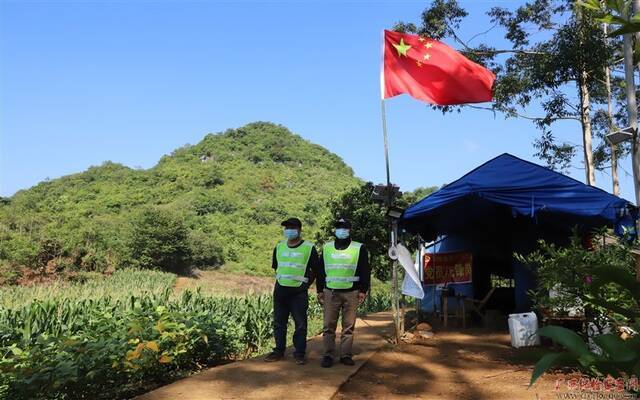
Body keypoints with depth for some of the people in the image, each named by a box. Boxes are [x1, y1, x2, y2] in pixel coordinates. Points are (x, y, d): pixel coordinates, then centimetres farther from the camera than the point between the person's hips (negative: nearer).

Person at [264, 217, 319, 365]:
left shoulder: (309, 248, -4)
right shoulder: (279, 247, 9)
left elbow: (315, 270, 3)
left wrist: (306, 284, 1)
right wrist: (282, 280, 13)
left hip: (299, 292, -4)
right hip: (280, 291, 4)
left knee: (300, 324, 1)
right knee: (279, 323, 10)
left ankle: (299, 353, 13)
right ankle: (279, 351, 23)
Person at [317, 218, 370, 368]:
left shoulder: (359, 248, 4)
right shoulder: (326, 248, 10)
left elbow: (365, 271, 3)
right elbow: (320, 271, 13)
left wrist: (363, 291, -3)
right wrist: (320, 291, 8)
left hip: (351, 293, -1)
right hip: (330, 292, 1)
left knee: (348, 326, 3)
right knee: (328, 326, 1)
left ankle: (346, 355, 13)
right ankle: (328, 355, 8)